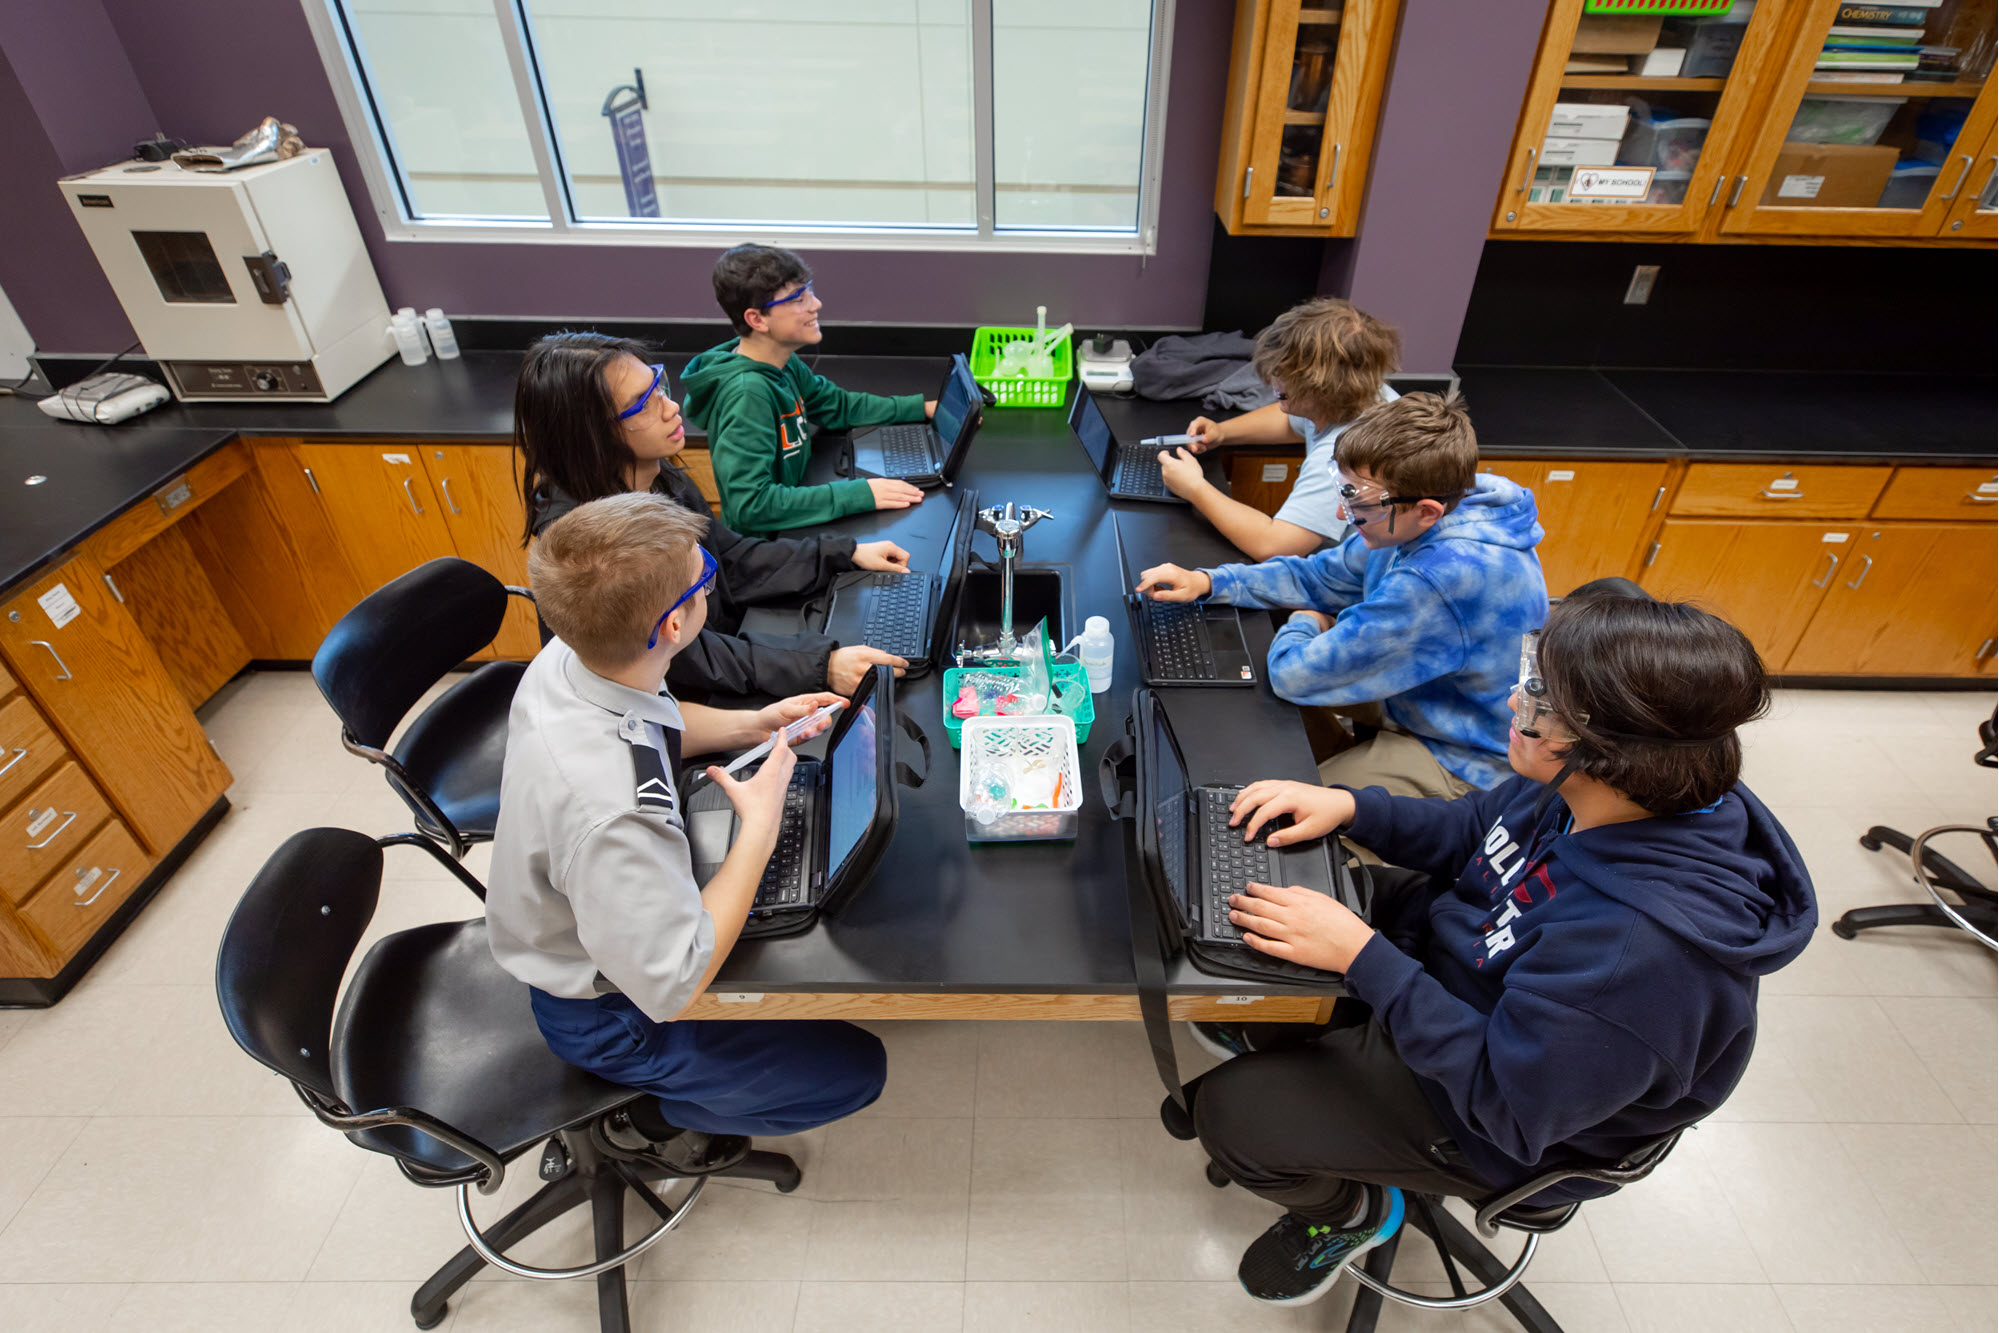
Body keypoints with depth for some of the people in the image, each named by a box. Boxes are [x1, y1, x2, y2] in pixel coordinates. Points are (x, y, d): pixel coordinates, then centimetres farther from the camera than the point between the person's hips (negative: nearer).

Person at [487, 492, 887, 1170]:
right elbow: (673, 988, -31)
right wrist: (760, 828, -28)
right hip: (607, 1008, -7)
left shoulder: (572, 657, -18)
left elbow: (663, 725, 7)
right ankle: (651, 1120, 19)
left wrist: (755, 723, -9)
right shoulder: (607, 813, -44)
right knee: (855, 1068, -1)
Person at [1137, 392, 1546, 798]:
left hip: (1458, 765, -8)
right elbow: (1318, 577, 6)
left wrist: (1302, 626, -9)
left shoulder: (1447, 577, -39)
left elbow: (1295, 674, -33)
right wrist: (1208, 582, -6)